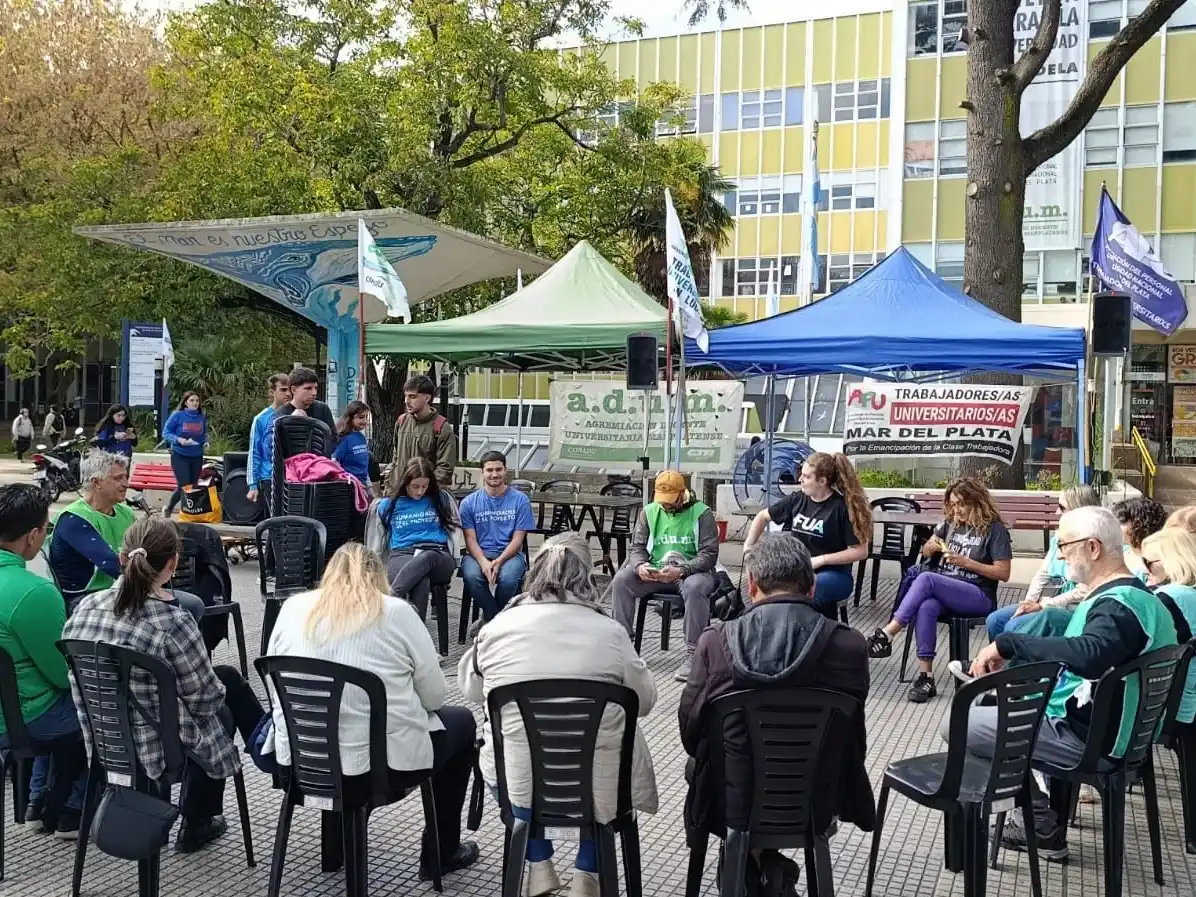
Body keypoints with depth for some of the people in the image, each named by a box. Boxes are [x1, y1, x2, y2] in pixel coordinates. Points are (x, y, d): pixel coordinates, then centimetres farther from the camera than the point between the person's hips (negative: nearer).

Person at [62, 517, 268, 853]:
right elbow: (205, 698, -16)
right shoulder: (171, 622, -28)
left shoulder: (85, 608, -9)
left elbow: (79, 681, 6)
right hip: (159, 750, -6)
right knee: (221, 712, 27)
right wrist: (219, 688, 7)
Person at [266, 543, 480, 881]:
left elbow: (274, 687, 13)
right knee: (462, 721, 21)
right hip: (379, 766, -5)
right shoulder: (397, 612, -7)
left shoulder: (292, 608, 3)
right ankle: (441, 854, 30)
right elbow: (433, 695, -2)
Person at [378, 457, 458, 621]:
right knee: (421, 581, -42)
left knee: (426, 558, -43)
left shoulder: (440, 499, 17)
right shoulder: (388, 504, 16)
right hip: (402, 555, 0)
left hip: (437, 557, 1)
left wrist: (450, 561, 11)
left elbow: (453, 528, 21)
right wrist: (378, 567, 12)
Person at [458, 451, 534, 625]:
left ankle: (490, 618, -3)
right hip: (478, 554, 1)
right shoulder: (469, 502, 7)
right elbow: (470, 539, 1)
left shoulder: (520, 500, 4)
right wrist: (483, 562, -20)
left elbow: (518, 539, 0)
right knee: (471, 576, -33)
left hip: (510, 554, -1)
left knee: (508, 578, -34)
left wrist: (499, 561, -17)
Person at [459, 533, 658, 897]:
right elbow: (645, 701, 4)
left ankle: (539, 867, 30)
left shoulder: (497, 627, -7)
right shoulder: (610, 632, -10)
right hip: (599, 784, 0)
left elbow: (472, 691, 11)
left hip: (519, 782, 1)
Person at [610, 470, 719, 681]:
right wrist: (640, 566, -18)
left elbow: (709, 554, -12)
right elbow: (636, 547, 8)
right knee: (621, 580, -21)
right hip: (655, 573, 4)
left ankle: (692, 654, -32)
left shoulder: (701, 513, -5)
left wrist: (681, 570, -29)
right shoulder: (649, 512, 8)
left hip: (692, 571, -4)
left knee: (695, 587, -39)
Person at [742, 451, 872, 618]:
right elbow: (763, 516, 17)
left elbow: (861, 551, -13)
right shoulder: (797, 499, 2)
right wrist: (749, 545, 3)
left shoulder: (842, 507, -13)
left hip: (834, 574, -4)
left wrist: (821, 559, -19)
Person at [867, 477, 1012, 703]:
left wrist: (966, 562, -14)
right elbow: (925, 552, 24)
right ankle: (925, 676, -35)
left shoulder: (995, 529, -1)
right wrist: (931, 546, 0)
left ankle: (886, 635, -33)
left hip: (979, 597, -5)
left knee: (926, 578, -32)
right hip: (943, 592, 5)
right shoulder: (950, 524, 16)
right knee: (926, 606, -34)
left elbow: (1003, 573, -6)